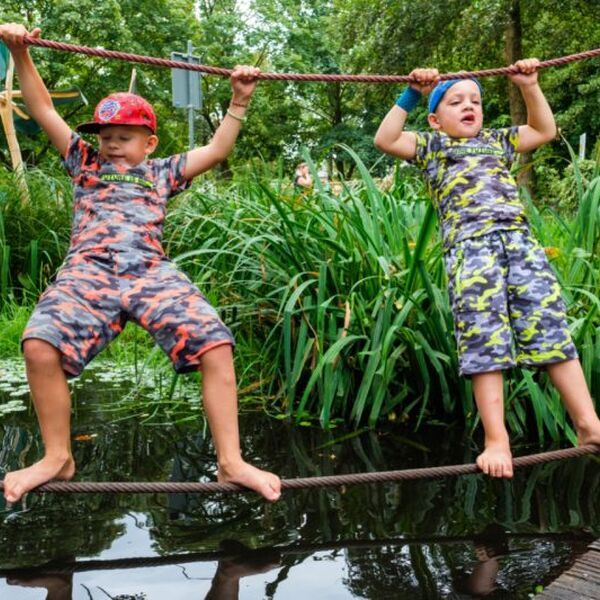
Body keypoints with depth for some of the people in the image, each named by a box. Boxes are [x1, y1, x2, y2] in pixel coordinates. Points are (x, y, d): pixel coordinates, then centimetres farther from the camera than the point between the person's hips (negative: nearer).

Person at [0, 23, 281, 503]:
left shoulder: (162, 173, 26)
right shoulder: (85, 163, 26)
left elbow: (216, 150, 24)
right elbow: (44, 110, 22)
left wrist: (239, 102, 15)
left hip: (152, 272, 1)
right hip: (88, 270, 0)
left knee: (216, 346, -21)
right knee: (40, 346, -27)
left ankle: (230, 462, -12)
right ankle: (57, 457, -7)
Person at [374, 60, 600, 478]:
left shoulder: (498, 141, 31)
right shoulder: (432, 146, 20)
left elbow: (545, 131, 37)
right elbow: (385, 140, 6)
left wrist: (530, 86, 30)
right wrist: (411, 96, 5)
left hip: (520, 240, 4)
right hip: (470, 247, -3)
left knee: (551, 329, -4)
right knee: (486, 341, -11)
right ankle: (496, 439, -11)